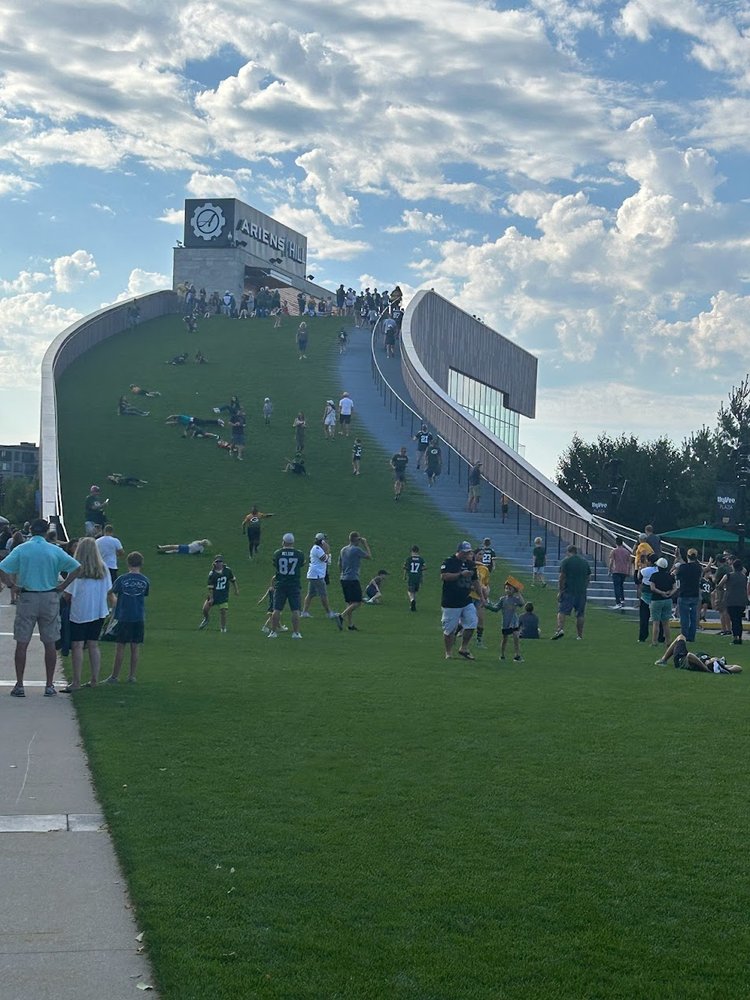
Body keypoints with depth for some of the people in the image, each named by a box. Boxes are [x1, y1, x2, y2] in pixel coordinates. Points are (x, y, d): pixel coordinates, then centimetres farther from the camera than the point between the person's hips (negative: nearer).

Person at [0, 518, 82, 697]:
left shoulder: (21, 549, -3)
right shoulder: (55, 551, -1)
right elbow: (77, 568, -4)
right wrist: (62, 587, 1)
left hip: (27, 598, -1)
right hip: (50, 598, 1)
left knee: (22, 643, 6)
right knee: (50, 644, 7)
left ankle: (19, 685, 5)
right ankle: (49, 686, 9)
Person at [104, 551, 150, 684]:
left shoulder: (122, 579, -5)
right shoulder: (145, 581, -2)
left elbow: (111, 593, 8)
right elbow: (145, 595, 9)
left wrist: (115, 602, 30)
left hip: (124, 618, -1)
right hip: (139, 618, 1)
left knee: (120, 647, 3)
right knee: (135, 647, 6)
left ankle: (115, 676, 8)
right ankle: (132, 676, 9)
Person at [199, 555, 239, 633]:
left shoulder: (227, 570, -4)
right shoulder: (212, 574, -12)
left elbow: (233, 580, 10)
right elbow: (210, 587, -11)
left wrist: (236, 590, 9)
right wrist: (211, 598, -15)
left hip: (224, 594, 1)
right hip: (214, 594, 0)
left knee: (223, 610, -7)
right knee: (205, 608, -4)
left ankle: (223, 628, 8)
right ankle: (206, 619, 31)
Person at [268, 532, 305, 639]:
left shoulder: (277, 553, -4)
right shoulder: (299, 554, -4)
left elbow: (275, 566, 7)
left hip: (280, 585, 0)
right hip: (294, 585, 0)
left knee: (277, 610, 6)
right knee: (295, 610, 2)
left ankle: (273, 631, 10)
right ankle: (296, 632, 2)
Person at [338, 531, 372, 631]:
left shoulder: (343, 550, 13)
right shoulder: (357, 550, -11)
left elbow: (339, 564, 19)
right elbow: (369, 556, -1)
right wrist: (365, 544, 7)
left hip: (343, 579, 8)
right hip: (353, 578, -8)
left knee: (349, 602, 11)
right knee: (357, 602, -6)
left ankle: (350, 624, 10)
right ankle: (342, 616, -21)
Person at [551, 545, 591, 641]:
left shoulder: (566, 561, -3)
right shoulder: (584, 561, 13)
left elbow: (562, 577, -9)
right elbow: (588, 578, 15)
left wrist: (560, 591, -6)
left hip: (568, 591, -4)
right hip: (581, 592, 4)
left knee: (562, 611, -6)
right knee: (580, 615, 8)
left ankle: (560, 629, -25)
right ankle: (580, 635, 9)